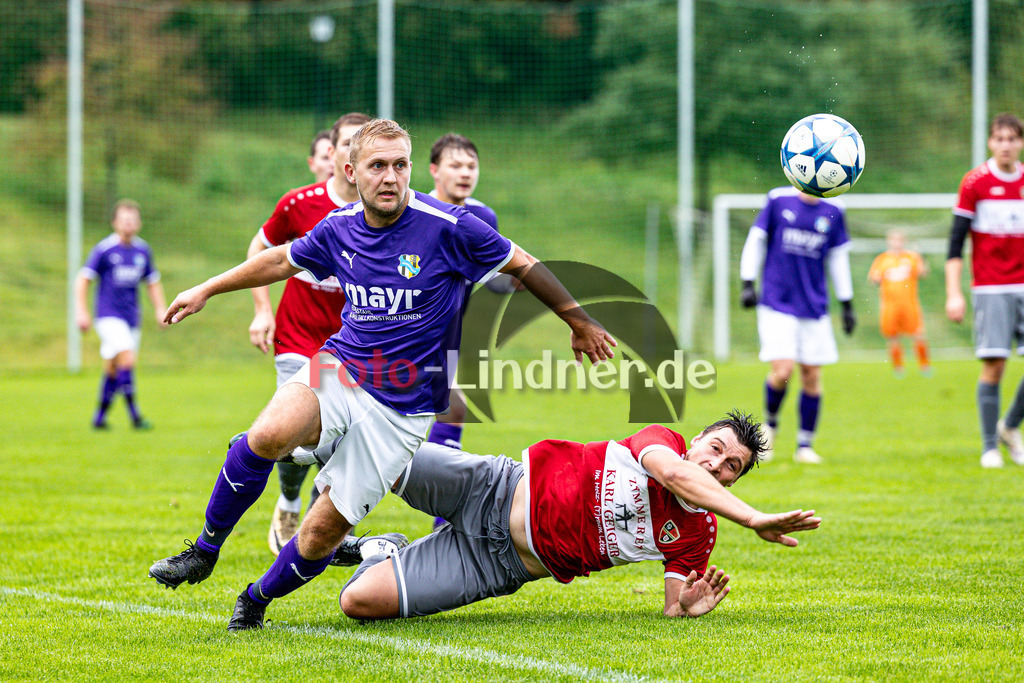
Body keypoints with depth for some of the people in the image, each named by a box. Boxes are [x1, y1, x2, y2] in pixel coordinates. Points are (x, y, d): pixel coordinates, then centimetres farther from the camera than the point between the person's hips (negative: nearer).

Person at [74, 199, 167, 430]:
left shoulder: (143, 250, 7)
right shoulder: (104, 249, -8)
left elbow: (152, 282, 20)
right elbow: (83, 279, -4)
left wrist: (160, 310, 11)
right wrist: (81, 311, -10)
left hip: (131, 317, 5)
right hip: (109, 316, -5)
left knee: (112, 370, 11)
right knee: (127, 359, -21)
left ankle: (100, 417, 23)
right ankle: (134, 415, -18)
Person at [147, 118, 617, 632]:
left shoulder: (448, 227, -14)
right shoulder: (339, 229, -1)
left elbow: (523, 266, 0)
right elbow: (282, 260, 20)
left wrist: (579, 324, 9)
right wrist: (206, 290, 27)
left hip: (403, 404, -2)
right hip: (339, 370, 2)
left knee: (323, 532, -5)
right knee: (268, 437, -29)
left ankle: (257, 600, 24)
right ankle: (205, 550, -9)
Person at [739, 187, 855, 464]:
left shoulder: (833, 211, 5)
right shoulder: (778, 200, -2)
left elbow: (838, 257, 13)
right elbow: (756, 240, 5)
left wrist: (847, 304, 14)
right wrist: (748, 283, -2)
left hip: (814, 306, 3)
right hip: (777, 303, -3)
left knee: (812, 375, 1)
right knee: (783, 371, -14)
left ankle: (805, 445, 13)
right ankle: (770, 423, 15)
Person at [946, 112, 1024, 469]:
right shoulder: (975, 182, -2)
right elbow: (956, 242, -2)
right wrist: (954, 293, -9)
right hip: (990, 289, -3)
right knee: (994, 364, -9)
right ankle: (990, 447, 0)